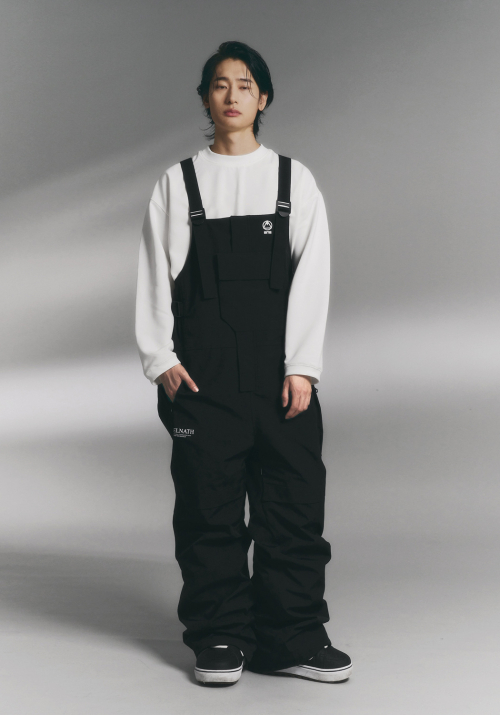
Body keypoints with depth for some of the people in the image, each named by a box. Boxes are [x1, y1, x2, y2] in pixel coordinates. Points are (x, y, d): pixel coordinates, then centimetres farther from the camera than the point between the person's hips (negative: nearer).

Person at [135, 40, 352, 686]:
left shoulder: (294, 180, 10)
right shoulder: (177, 183, 9)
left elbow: (312, 274, 3)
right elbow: (155, 275, 6)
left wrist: (302, 366, -6)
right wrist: (161, 359, -4)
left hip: (281, 372, 1)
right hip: (201, 375, 0)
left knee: (294, 503, 0)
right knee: (209, 508, 2)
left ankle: (293, 639, 10)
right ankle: (219, 639, 13)